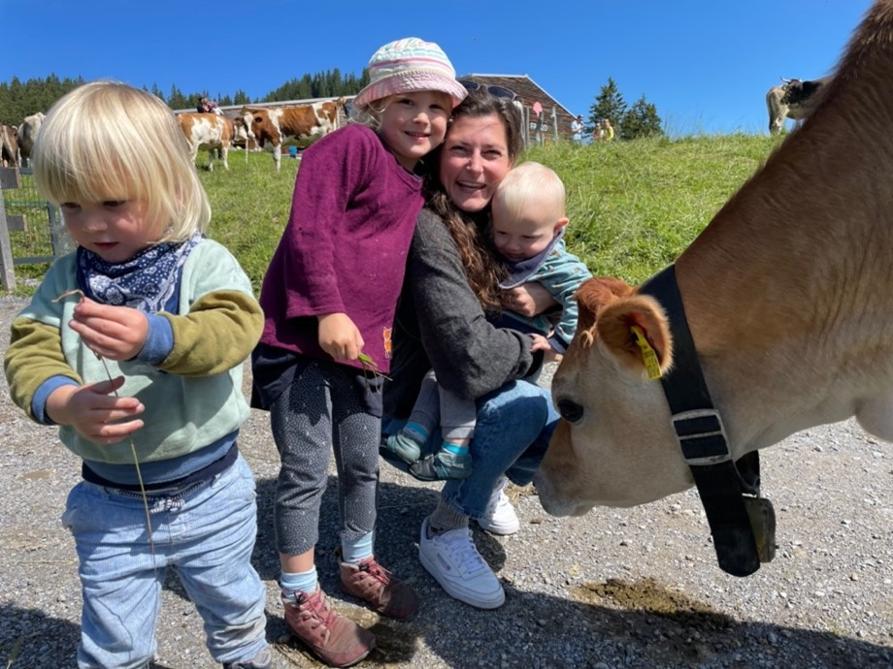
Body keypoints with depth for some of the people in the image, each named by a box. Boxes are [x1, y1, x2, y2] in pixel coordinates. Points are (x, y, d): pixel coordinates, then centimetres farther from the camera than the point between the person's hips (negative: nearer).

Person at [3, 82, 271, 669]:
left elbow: (233, 329, -28)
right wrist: (62, 401, -31)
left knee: (236, 614, 24)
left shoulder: (205, 263, -13)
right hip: (111, 505, 2)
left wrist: (154, 337, -48)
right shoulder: (66, 279, -2)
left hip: (211, 495, -2)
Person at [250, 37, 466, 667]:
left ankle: (359, 562, 41)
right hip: (304, 334, -8)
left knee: (363, 463, 18)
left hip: (361, 343, 8)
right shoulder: (350, 146, -9)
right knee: (307, 472, 2)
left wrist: (382, 330, 16)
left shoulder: (416, 182, 15)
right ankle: (302, 600, 21)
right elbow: (307, 230, -17)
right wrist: (328, 311, -22)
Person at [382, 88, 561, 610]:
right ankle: (444, 530, -5)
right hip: (409, 414, -7)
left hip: (461, 402, 7)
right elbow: (472, 364, -33)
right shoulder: (429, 231, -27)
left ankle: (488, 480, 23)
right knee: (524, 405, -29)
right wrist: (529, 346, -14)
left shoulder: (493, 221, -3)